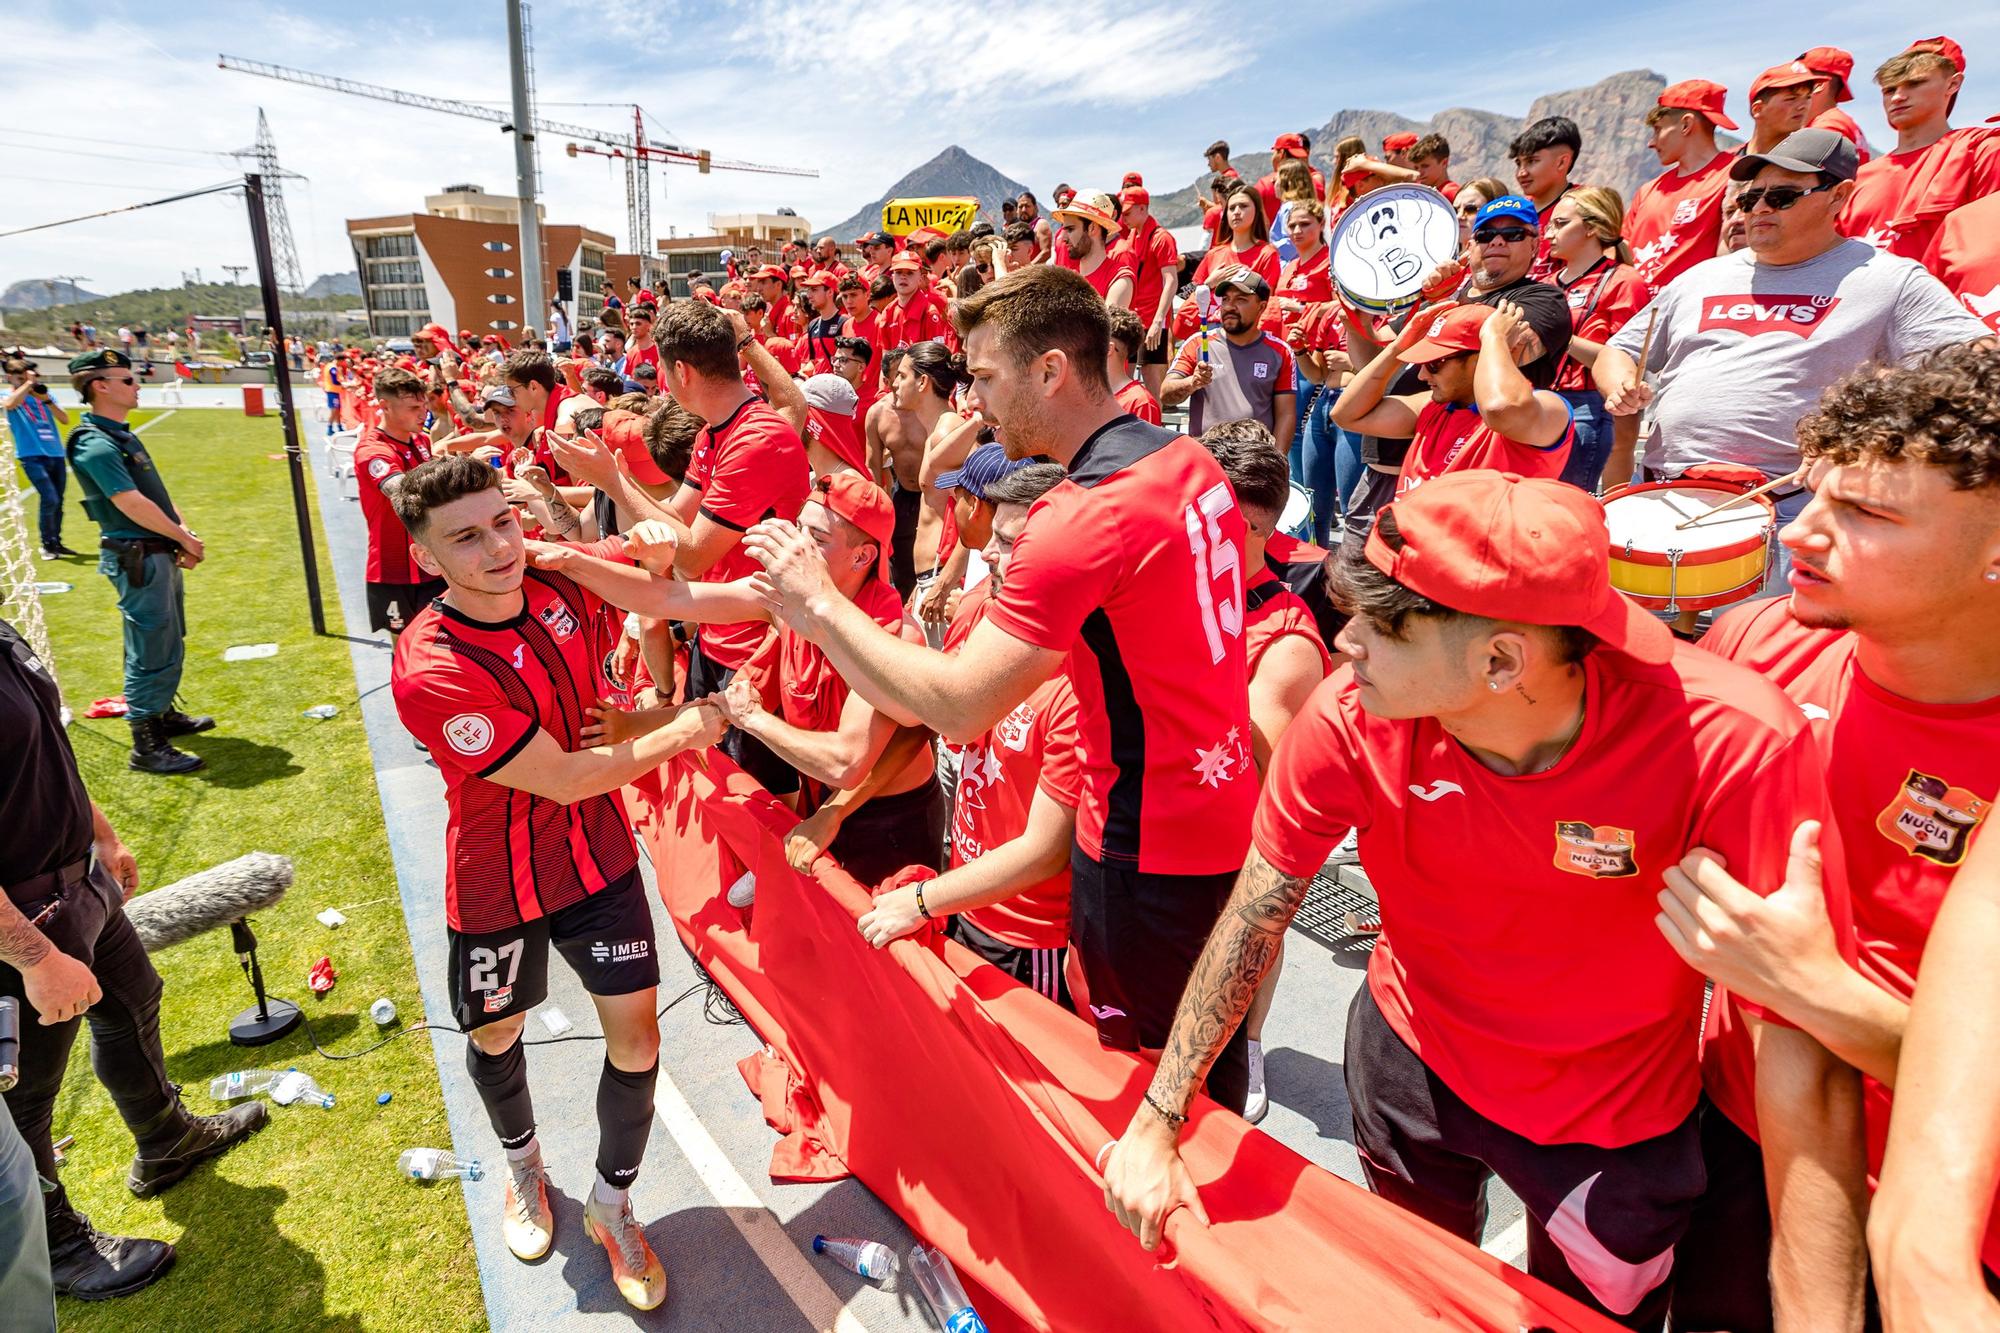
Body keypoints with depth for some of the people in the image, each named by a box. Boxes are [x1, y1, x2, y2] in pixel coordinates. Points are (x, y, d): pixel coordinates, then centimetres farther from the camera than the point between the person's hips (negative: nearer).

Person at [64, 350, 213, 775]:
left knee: (169, 644, 22)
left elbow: (156, 493, 14)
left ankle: (164, 716, 37)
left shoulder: (122, 435, 14)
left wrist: (182, 535, 0)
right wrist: (184, 537, -10)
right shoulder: (95, 444, -17)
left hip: (160, 553, 10)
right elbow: (132, 504, -22)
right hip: (137, 559, -10)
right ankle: (146, 747, 2)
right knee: (152, 651, -5)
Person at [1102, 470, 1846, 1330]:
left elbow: (1800, 1025, -28)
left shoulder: (1732, 741, -34)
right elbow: (1255, 916, -16)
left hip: (1611, 1121, -2)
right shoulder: (1348, 718, -27)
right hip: (1408, 1056, 3)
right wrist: (1155, 1124, -14)